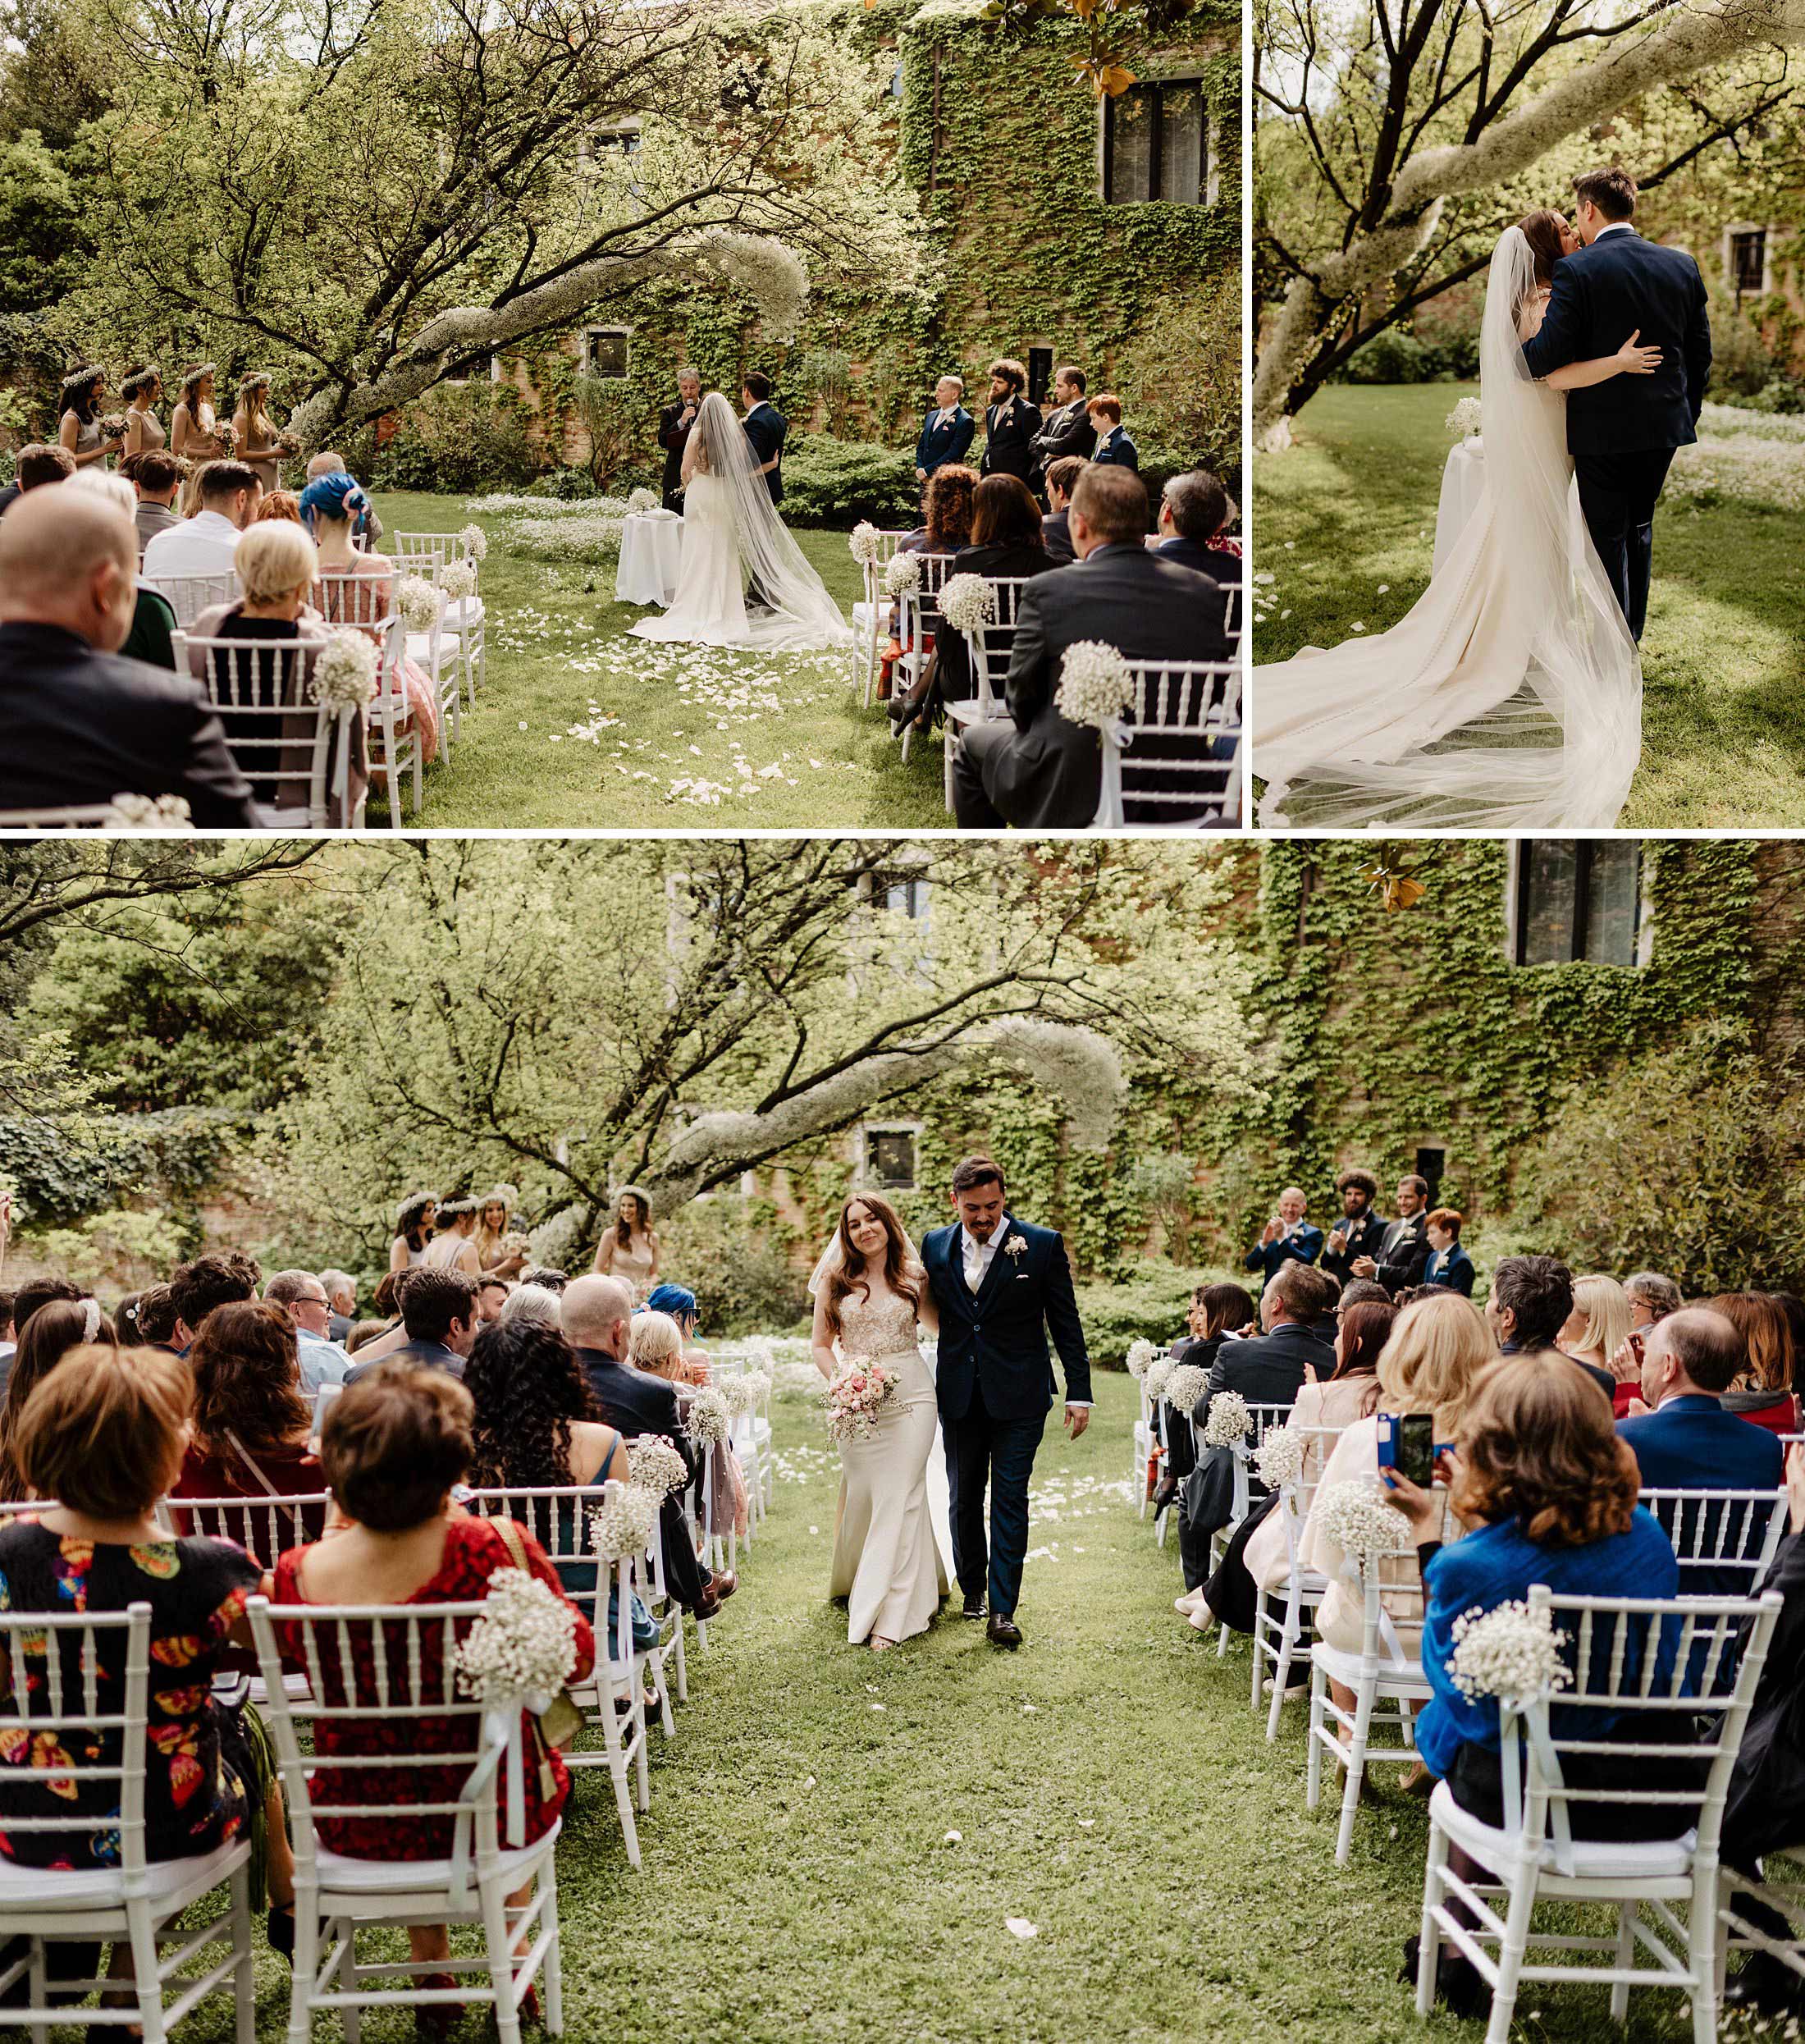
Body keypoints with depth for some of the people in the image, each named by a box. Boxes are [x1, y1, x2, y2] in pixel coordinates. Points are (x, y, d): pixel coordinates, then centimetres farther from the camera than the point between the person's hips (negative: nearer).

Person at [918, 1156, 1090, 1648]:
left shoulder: (1042, 1246, -7)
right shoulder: (936, 1246, 2)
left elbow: (1066, 1324, -2)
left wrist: (1079, 1391, -3)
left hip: (1017, 1395, -3)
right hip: (959, 1396, 3)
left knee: (1010, 1499, -5)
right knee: (964, 1498, 14)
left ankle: (1002, 1611, -3)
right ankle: (972, 1588, 32)